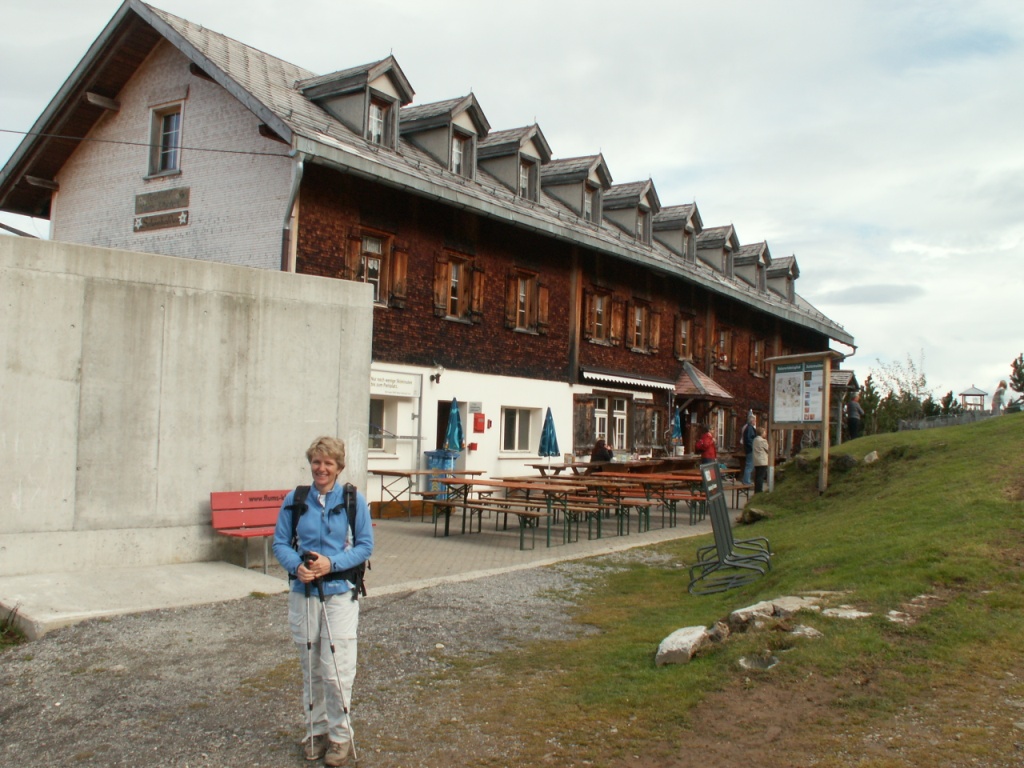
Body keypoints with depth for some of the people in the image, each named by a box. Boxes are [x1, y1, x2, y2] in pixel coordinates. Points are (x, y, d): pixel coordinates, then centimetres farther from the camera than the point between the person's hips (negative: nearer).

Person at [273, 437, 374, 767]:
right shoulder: (294, 500, 1)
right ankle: (317, 728, 30)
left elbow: (365, 545, -4)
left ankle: (340, 734, 15)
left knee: (337, 670, -4)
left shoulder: (354, 500, -4)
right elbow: (280, 543, 4)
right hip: (303, 593, 3)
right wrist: (296, 565, -16)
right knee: (310, 668, 13)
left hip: (340, 593, -2)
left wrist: (332, 563, -18)